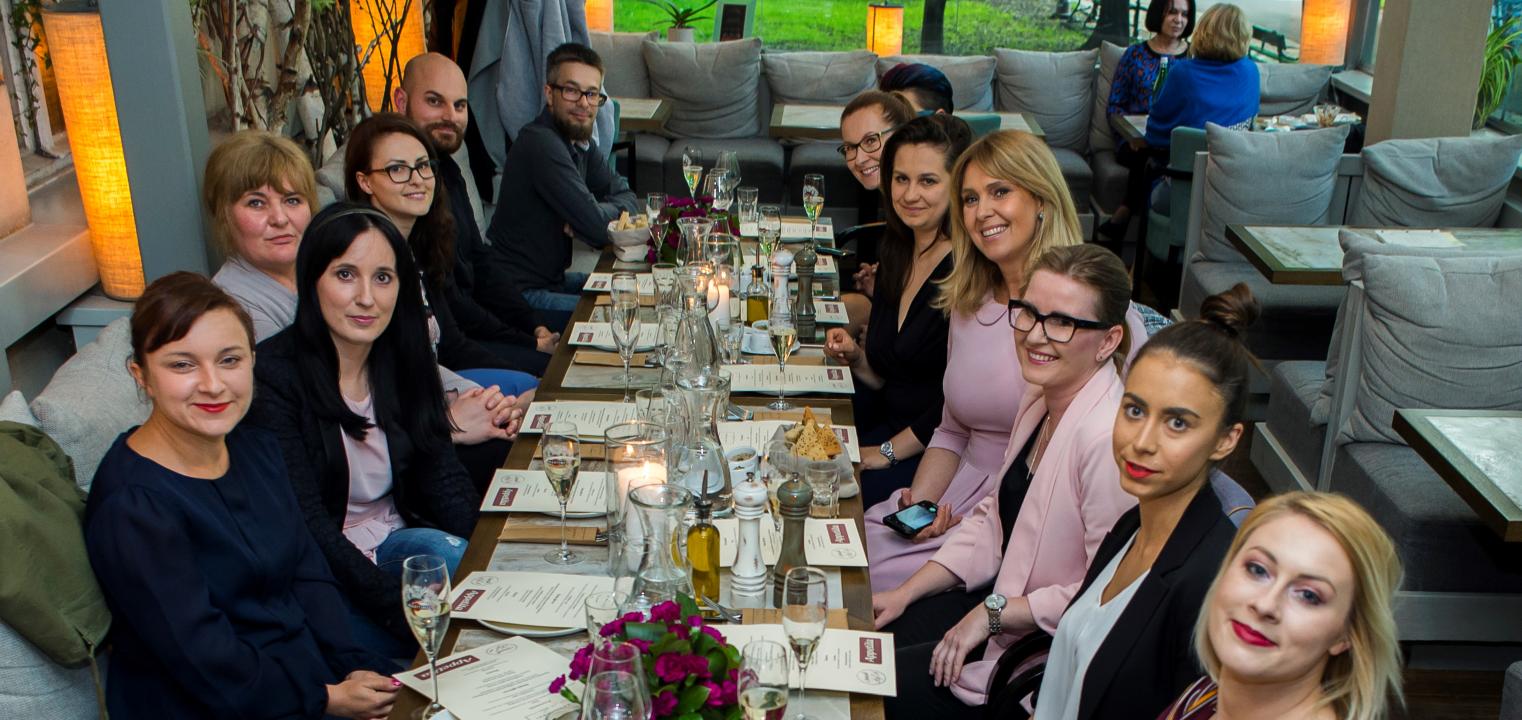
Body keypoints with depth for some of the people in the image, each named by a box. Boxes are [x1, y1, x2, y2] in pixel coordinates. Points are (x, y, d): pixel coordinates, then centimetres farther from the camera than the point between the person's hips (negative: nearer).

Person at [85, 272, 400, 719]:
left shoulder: (256, 448, 4)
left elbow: (307, 572, 5)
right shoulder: (132, 506, -21)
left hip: (312, 667, 7)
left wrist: (353, 665, -8)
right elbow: (204, 662, -19)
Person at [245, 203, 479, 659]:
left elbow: (442, 477, 1)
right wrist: (401, 610, -27)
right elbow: (305, 524, -19)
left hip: (399, 543, 6)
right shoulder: (274, 377, -15)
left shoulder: (402, 360, 3)